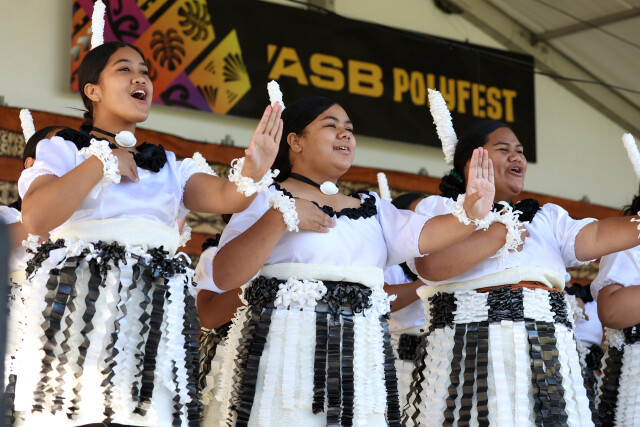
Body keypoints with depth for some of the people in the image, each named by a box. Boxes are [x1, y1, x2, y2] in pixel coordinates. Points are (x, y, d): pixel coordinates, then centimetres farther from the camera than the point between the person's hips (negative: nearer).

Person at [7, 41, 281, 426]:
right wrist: (103, 164, -6)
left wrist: (254, 170, -23)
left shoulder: (171, 167, 20)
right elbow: (36, 218, -12)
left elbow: (227, 197, 0)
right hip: (77, 310, -3)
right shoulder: (62, 150, 8)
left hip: (155, 319, 3)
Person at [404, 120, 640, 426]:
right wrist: (499, 233, -5)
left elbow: (595, 238, 4)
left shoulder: (546, 217, 22)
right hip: (470, 358, -4)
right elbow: (431, 265, -11)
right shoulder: (437, 209, 9)